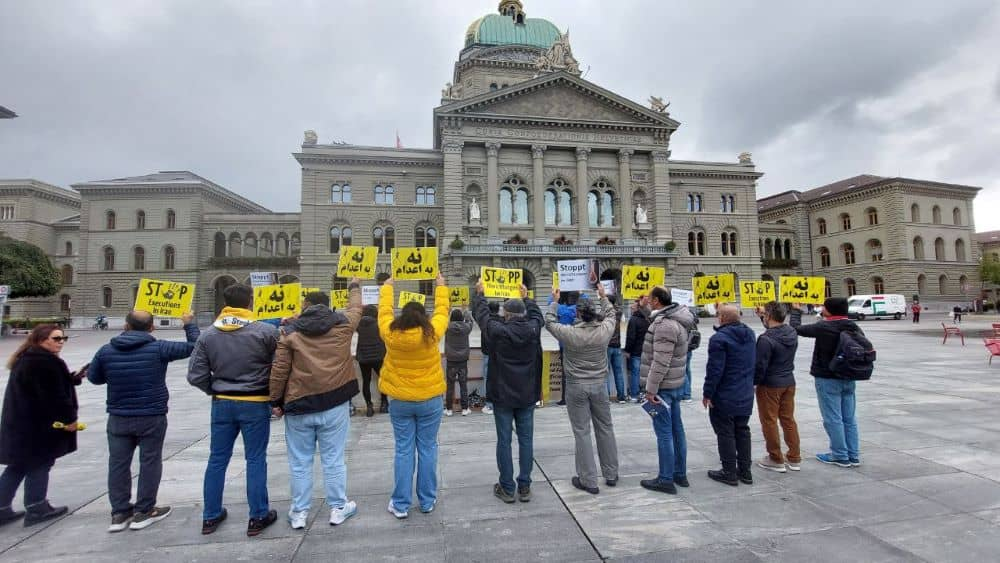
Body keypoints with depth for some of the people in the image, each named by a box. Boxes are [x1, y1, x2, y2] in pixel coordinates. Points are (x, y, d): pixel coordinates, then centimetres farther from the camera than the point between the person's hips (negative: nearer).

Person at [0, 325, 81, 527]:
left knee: (19, 466, 18)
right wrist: (69, 418, -15)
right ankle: (36, 509, 15)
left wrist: (74, 378, 15)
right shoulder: (47, 362, -21)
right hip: (37, 425, -10)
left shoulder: (25, 359, 13)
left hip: (20, 422, 10)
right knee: (39, 465, 4)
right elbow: (54, 396, -22)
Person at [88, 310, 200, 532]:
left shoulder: (106, 351, -1)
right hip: (152, 417, -4)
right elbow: (193, 346, -6)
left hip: (118, 418, 4)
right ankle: (143, 512, 15)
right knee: (150, 462, 8)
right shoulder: (159, 348, -13)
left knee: (118, 464, 13)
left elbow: (93, 377, 12)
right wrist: (189, 324, 9)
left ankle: (119, 513, 20)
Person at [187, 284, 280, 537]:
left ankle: (211, 516, 30)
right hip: (255, 404, -4)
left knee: (217, 459, 17)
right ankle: (258, 517, 17)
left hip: (222, 404, 4)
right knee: (256, 460, 7)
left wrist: (216, 390, 13)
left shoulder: (208, 335, -3)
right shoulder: (266, 332, -17)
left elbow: (196, 375, -1)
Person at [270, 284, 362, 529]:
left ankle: (299, 513, 25)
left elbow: (279, 370, -2)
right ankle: (338, 508, 22)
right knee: (333, 459, 10)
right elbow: (355, 308, 21)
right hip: (335, 404, 0)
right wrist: (355, 287, 39)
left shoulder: (291, 333, -1)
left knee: (300, 461, 14)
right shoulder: (343, 324, 0)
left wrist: (276, 401, 9)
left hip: (299, 405, 0)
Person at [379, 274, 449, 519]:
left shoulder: (391, 334, -10)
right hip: (430, 400, -1)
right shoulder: (431, 333, -13)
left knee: (404, 450, 9)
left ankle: (401, 504, 17)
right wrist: (441, 285, 20)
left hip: (399, 400, 1)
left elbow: (384, 311, 8)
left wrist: (387, 287, 24)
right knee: (427, 449, 10)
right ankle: (427, 501, 21)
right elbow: (442, 310, 4)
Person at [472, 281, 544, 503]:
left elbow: (482, 314, 2)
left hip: (502, 395, -3)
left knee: (504, 440, 7)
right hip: (527, 394, 3)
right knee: (526, 440, 10)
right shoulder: (533, 329, -8)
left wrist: (479, 294, 19)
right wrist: (526, 298, 30)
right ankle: (524, 487, 18)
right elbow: (537, 315, 15)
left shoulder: (498, 330, -16)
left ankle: (506, 488, 15)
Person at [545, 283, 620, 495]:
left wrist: (555, 301, 14)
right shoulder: (604, 330, -9)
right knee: (605, 429, 16)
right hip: (599, 385, 3)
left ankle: (588, 481, 12)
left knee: (582, 433, 5)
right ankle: (611, 475, 30)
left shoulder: (569, 333, -15)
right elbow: (611, 314, 13)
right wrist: (603, 297, 26)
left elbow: (549, 322, 2)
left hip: (576, 387, -3)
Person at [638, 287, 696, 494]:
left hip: (663, 386, -10)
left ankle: (666, 480, 9)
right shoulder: (677, 320, 11)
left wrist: (651, 388, -19)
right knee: (676, 429, 16)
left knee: (664, 432, -1)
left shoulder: (665, 324, -21)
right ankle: (680, 474, 28)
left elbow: (661, 362, -24)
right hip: (676, 384, 10)